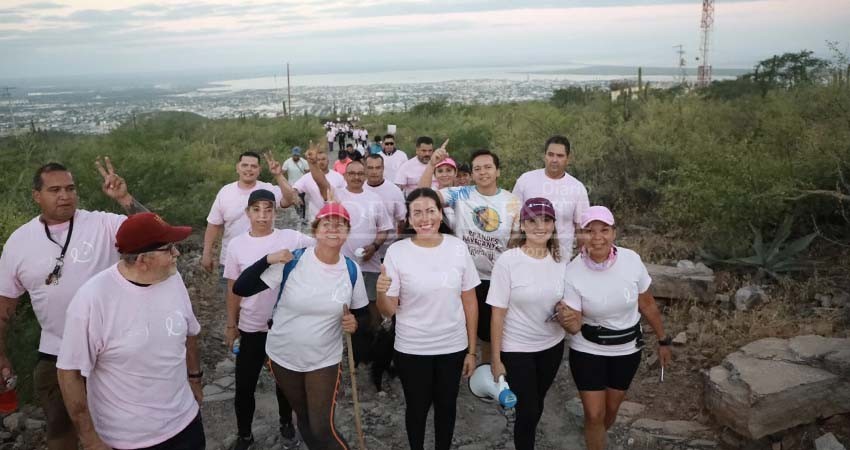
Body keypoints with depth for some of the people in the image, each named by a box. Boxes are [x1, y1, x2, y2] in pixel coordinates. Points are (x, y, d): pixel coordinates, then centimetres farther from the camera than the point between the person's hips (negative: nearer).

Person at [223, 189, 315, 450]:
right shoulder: (236, 245, -4)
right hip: (251, 328, 1)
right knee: (245, 385, 9)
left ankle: (286, 425, 44)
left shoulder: (291, 238, -10)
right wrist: (231, 325, 8)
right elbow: (234, 289, 4)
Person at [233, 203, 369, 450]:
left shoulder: (352, 270, -9)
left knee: (323, 428, -4)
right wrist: (268, 260, -29)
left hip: (324, 361, 0)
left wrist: (354, 323, -17)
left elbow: (361, 312, 6)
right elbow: (240, 289, -15)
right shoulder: (292, 261, -15)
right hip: (283, 357, 1)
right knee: (304, 419, 20)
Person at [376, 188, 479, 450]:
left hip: (453, 347, 2)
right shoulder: (397, 252, -12)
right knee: (417, 407, 17)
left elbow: (469, 301, 0)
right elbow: (388, 311, -9)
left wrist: (472, 350, 1)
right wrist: (381, 293, -31)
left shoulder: (458, 247, -6)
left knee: (446, 405, 20)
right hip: (411, 349, -1)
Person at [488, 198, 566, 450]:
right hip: (516, 348, -4)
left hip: (552, 345, 5)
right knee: (528, 411, 2)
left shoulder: (560, 260, -4)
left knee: (536, 405, 20)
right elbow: (498, 313, -15)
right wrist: (496, 359, -12)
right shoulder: (507, 261, -18)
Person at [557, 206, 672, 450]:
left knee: (611, 408, 18)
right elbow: (575, 327, -17)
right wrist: (566, 320, -40)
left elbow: (647, 304, -2)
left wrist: (663, 340, 8)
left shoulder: (631, 260, -18)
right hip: (587, 351, -2)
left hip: (627, 349, 2)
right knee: (594, 414, 0)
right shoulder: (573, 273, -22)